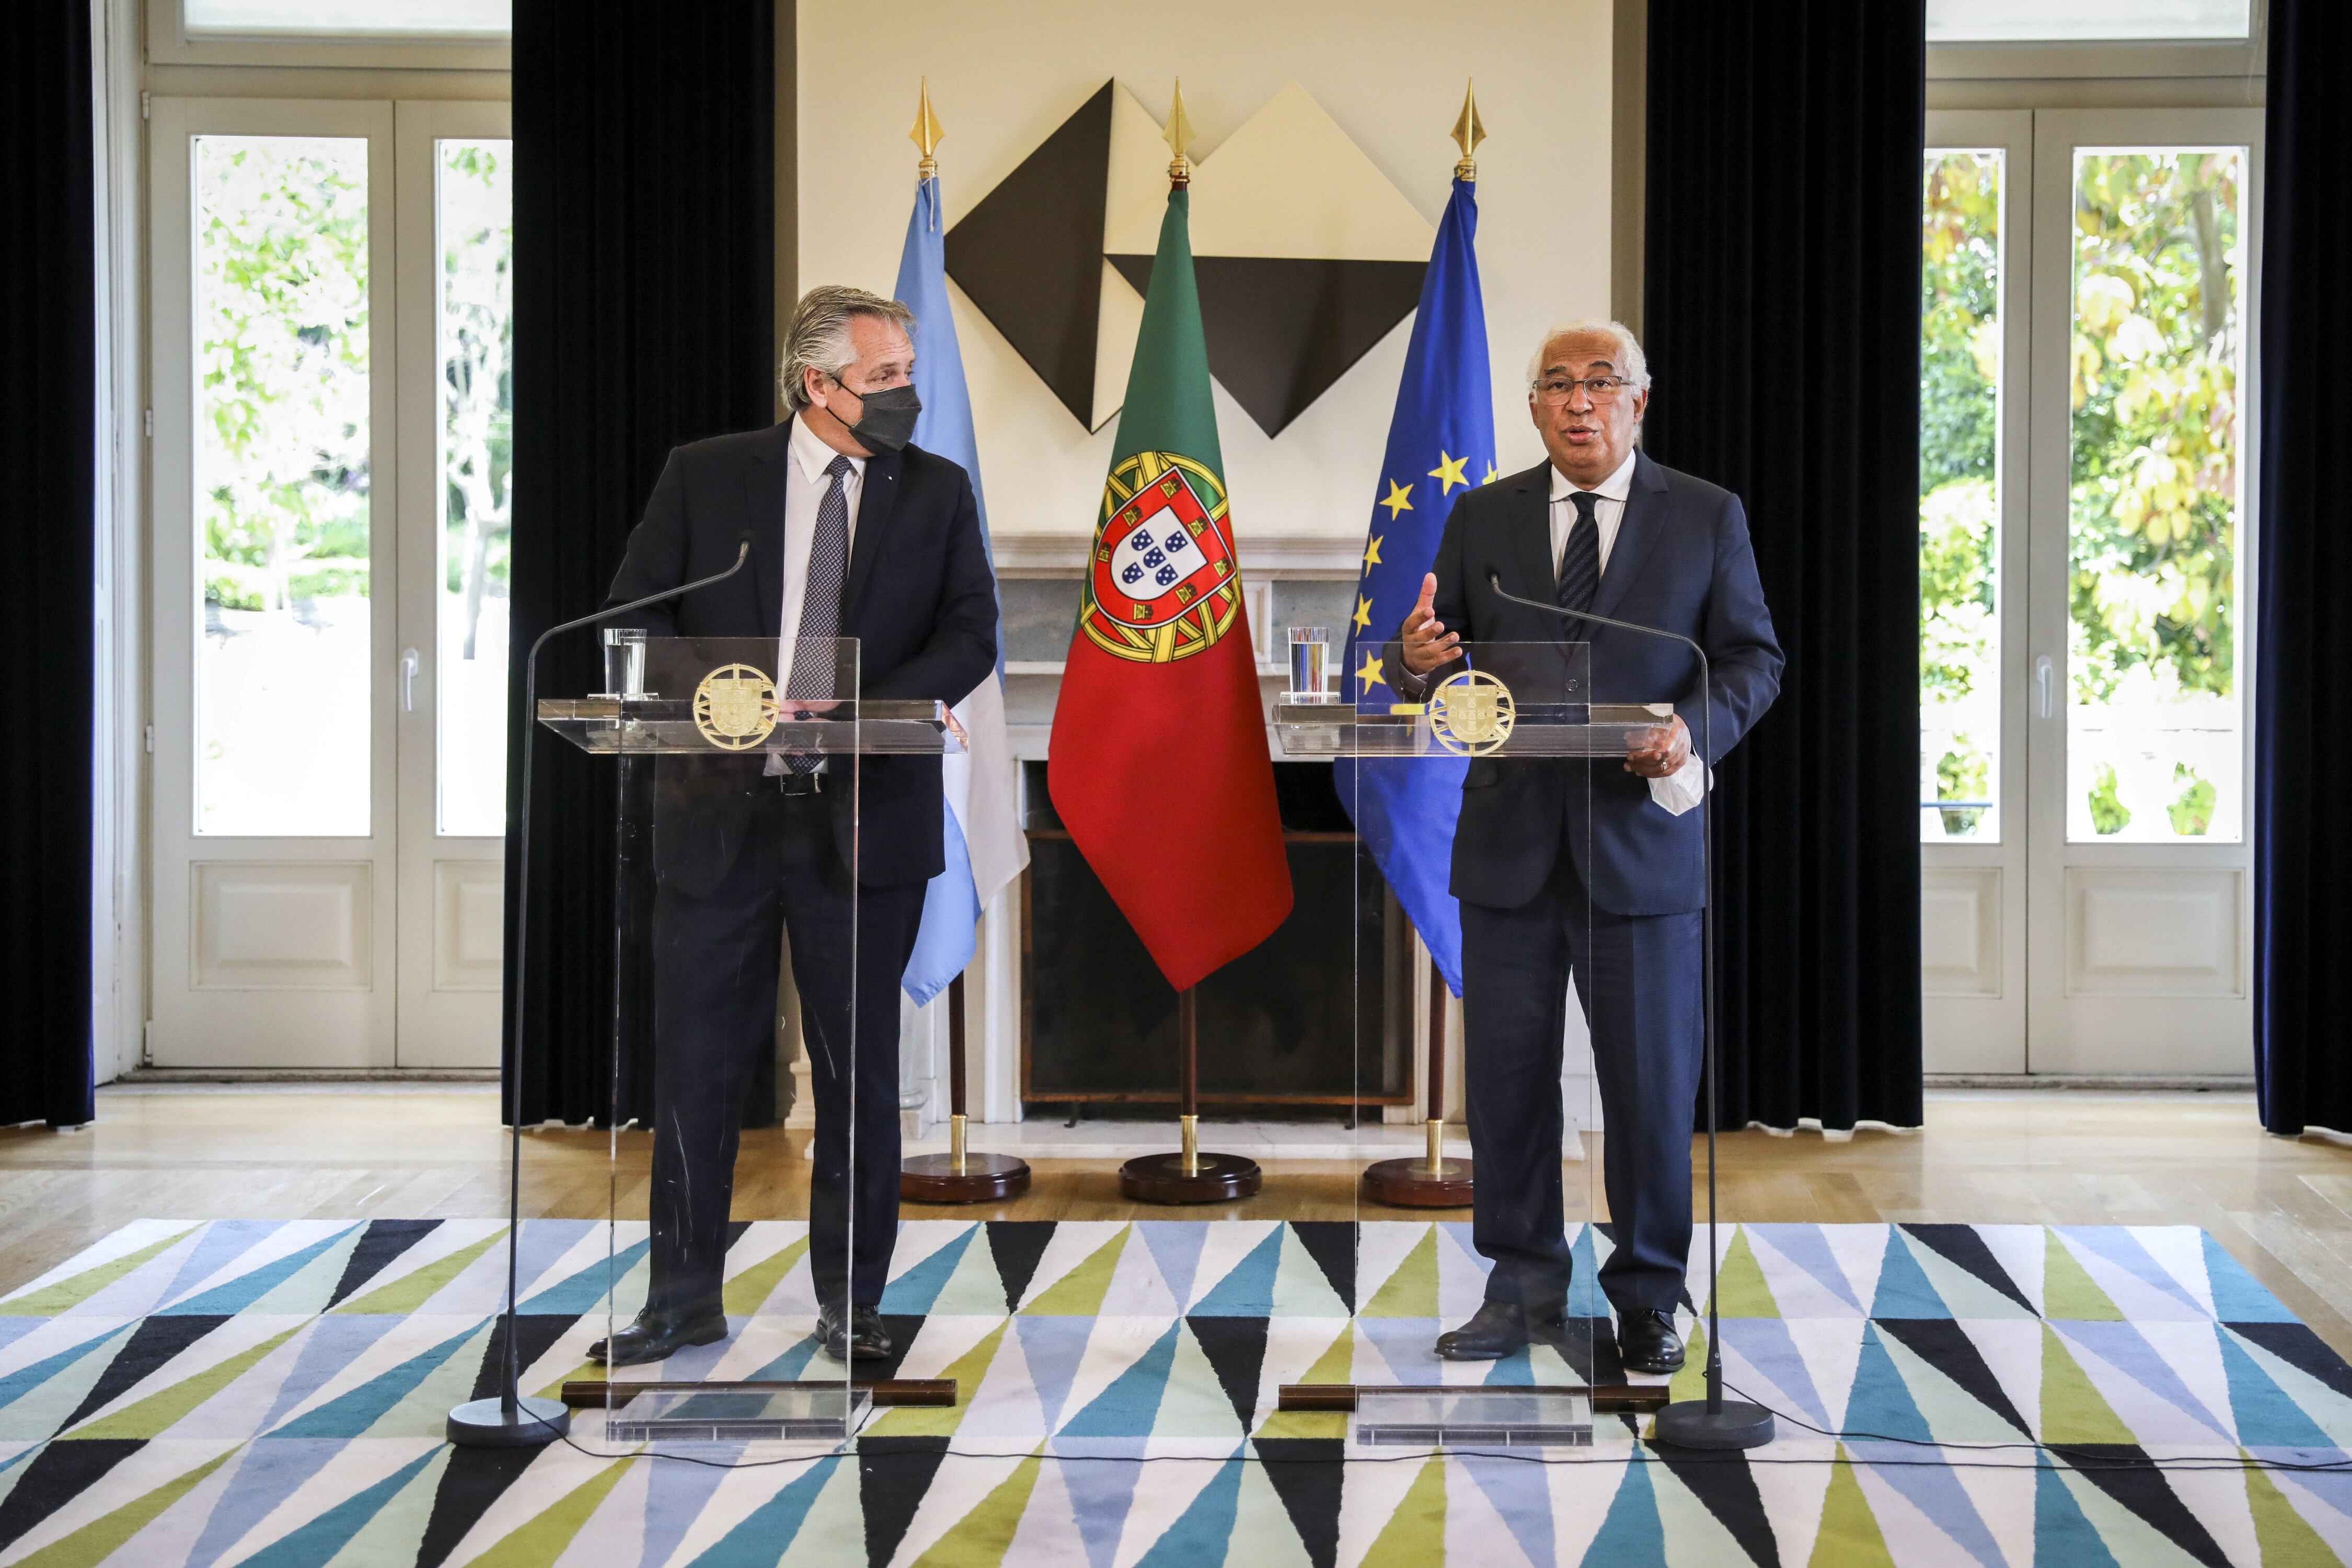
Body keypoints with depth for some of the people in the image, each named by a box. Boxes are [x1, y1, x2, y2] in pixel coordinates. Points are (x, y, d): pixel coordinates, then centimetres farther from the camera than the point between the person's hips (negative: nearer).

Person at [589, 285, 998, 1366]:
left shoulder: (937, 492, 6)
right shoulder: (705, 476, 4)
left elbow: (970, 635, -1)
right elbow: (636, 615, 4)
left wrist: (861, 710, -17)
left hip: (862, 819, 0)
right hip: (717, 813, 0)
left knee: (859, 1073, 7)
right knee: (694, 1063, 5)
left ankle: (850, 1305, 20)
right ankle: (684, 1300, 19)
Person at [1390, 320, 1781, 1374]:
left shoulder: (1707, 517, 4)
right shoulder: (1483, 518, 8)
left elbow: (1754, 658, 2)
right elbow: (1439, 669, 6)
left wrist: (1696, 725, -17)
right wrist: (1415, 662, -18)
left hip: (1641, 842, -2)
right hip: (1511, 842, 2)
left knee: (1651, 1084, 3)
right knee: (1506, 1077, 7)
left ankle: (1647, 1298, 19)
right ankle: (1523, 1291, 21)